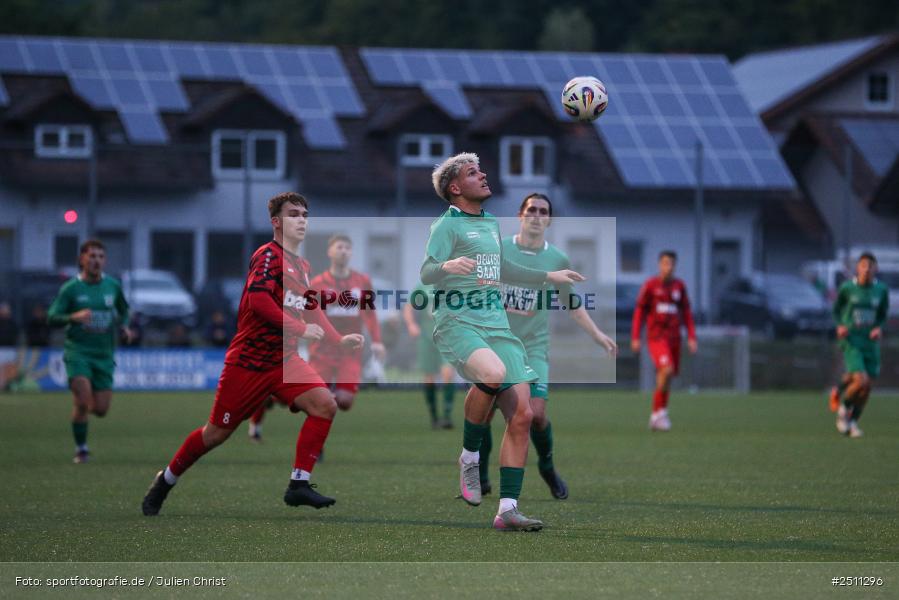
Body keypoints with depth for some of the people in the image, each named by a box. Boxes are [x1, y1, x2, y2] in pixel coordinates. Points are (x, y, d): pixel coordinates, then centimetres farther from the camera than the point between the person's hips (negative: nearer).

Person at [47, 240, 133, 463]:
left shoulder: (113, 286, 5)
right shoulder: (70, 288, -4)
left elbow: (123, 310, 24)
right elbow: (52, 318, -7)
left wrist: (123, 326, 4)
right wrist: (74, 317, -25)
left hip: (104, 354, 3)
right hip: (77, 351, -3)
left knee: (101, 409, 0)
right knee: (83, 401, -18)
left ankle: (83, 408, 36)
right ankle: (81, 449, -1)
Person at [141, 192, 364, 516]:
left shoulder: (302, 266, 12)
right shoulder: (269, 255, -13)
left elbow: (312, 310, 26)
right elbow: (258, 298, -27)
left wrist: (339, 339, 14)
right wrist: (300, 329, -27)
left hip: (284, 359, 7)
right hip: (248, 361, -7)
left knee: (325, 404, -15)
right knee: (217, 432, 2)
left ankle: (299, 484, -12)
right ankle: (165, 482, 24)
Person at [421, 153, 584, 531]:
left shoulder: (491, 224, 21)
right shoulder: (448, 225, -3)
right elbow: (426, 273, -15)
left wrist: (548, 277, 44)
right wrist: (448, 266, -37)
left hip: (497, 326, 7)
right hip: (458, 324, -7)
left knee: (522, 415, -5)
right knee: (493, 374, -37)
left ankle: (507, 510, -2)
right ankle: (469, 458, -13)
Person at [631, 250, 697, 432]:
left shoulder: (679, 286, 9)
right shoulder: (650, 285, -3)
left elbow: (686, 312, 13)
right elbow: (639, 311, 0)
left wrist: (692, 337, 5)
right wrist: (635, 338, -4)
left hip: (674, 338, 5)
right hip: (656, 336, -5)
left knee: (666, 378, 5)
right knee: (667, 370, -23)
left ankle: (656, 417, 17)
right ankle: (660, 412, -12)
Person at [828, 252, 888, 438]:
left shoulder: (882, 290, 1)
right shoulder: (847, 288, -5)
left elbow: (883, 316, 12)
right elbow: (836, 310, 8)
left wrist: (879, 329, -8)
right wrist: (840, 326, -11)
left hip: (871, 344, 3)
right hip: (851, 341, -3)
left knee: (867, 388, 3)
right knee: (861, 380, -20)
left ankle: (852, 422, 23)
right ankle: (843, 406, 9)